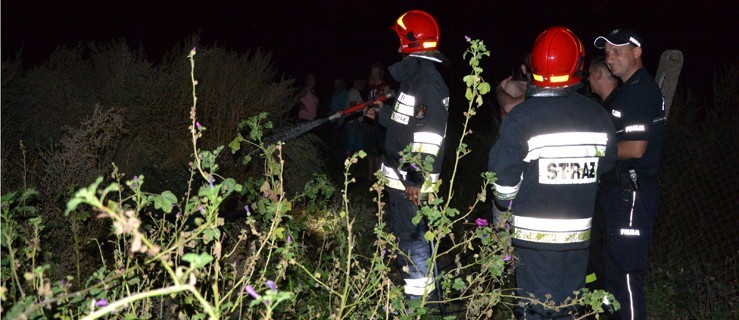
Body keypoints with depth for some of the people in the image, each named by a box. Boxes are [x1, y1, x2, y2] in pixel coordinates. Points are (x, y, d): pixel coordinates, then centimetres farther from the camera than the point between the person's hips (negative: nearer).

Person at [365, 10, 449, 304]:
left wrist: (416, 178, -27)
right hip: (400, 176, 11)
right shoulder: (414, 75, 14)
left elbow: (429, 135, -26)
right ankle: (413, 286, 36)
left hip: (410, 180, -11)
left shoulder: (427, 82, -19)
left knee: (413, 239, -5)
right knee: (402, 232, 22)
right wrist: (380, 115, 40)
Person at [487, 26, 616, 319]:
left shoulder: (521, 117, -17)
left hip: (534, 235, -4)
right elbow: (605, 167, 9)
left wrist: (501, 216, 5)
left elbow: (504, 181, -13)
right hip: (578, 234, 4)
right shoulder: (599, 117, -3)